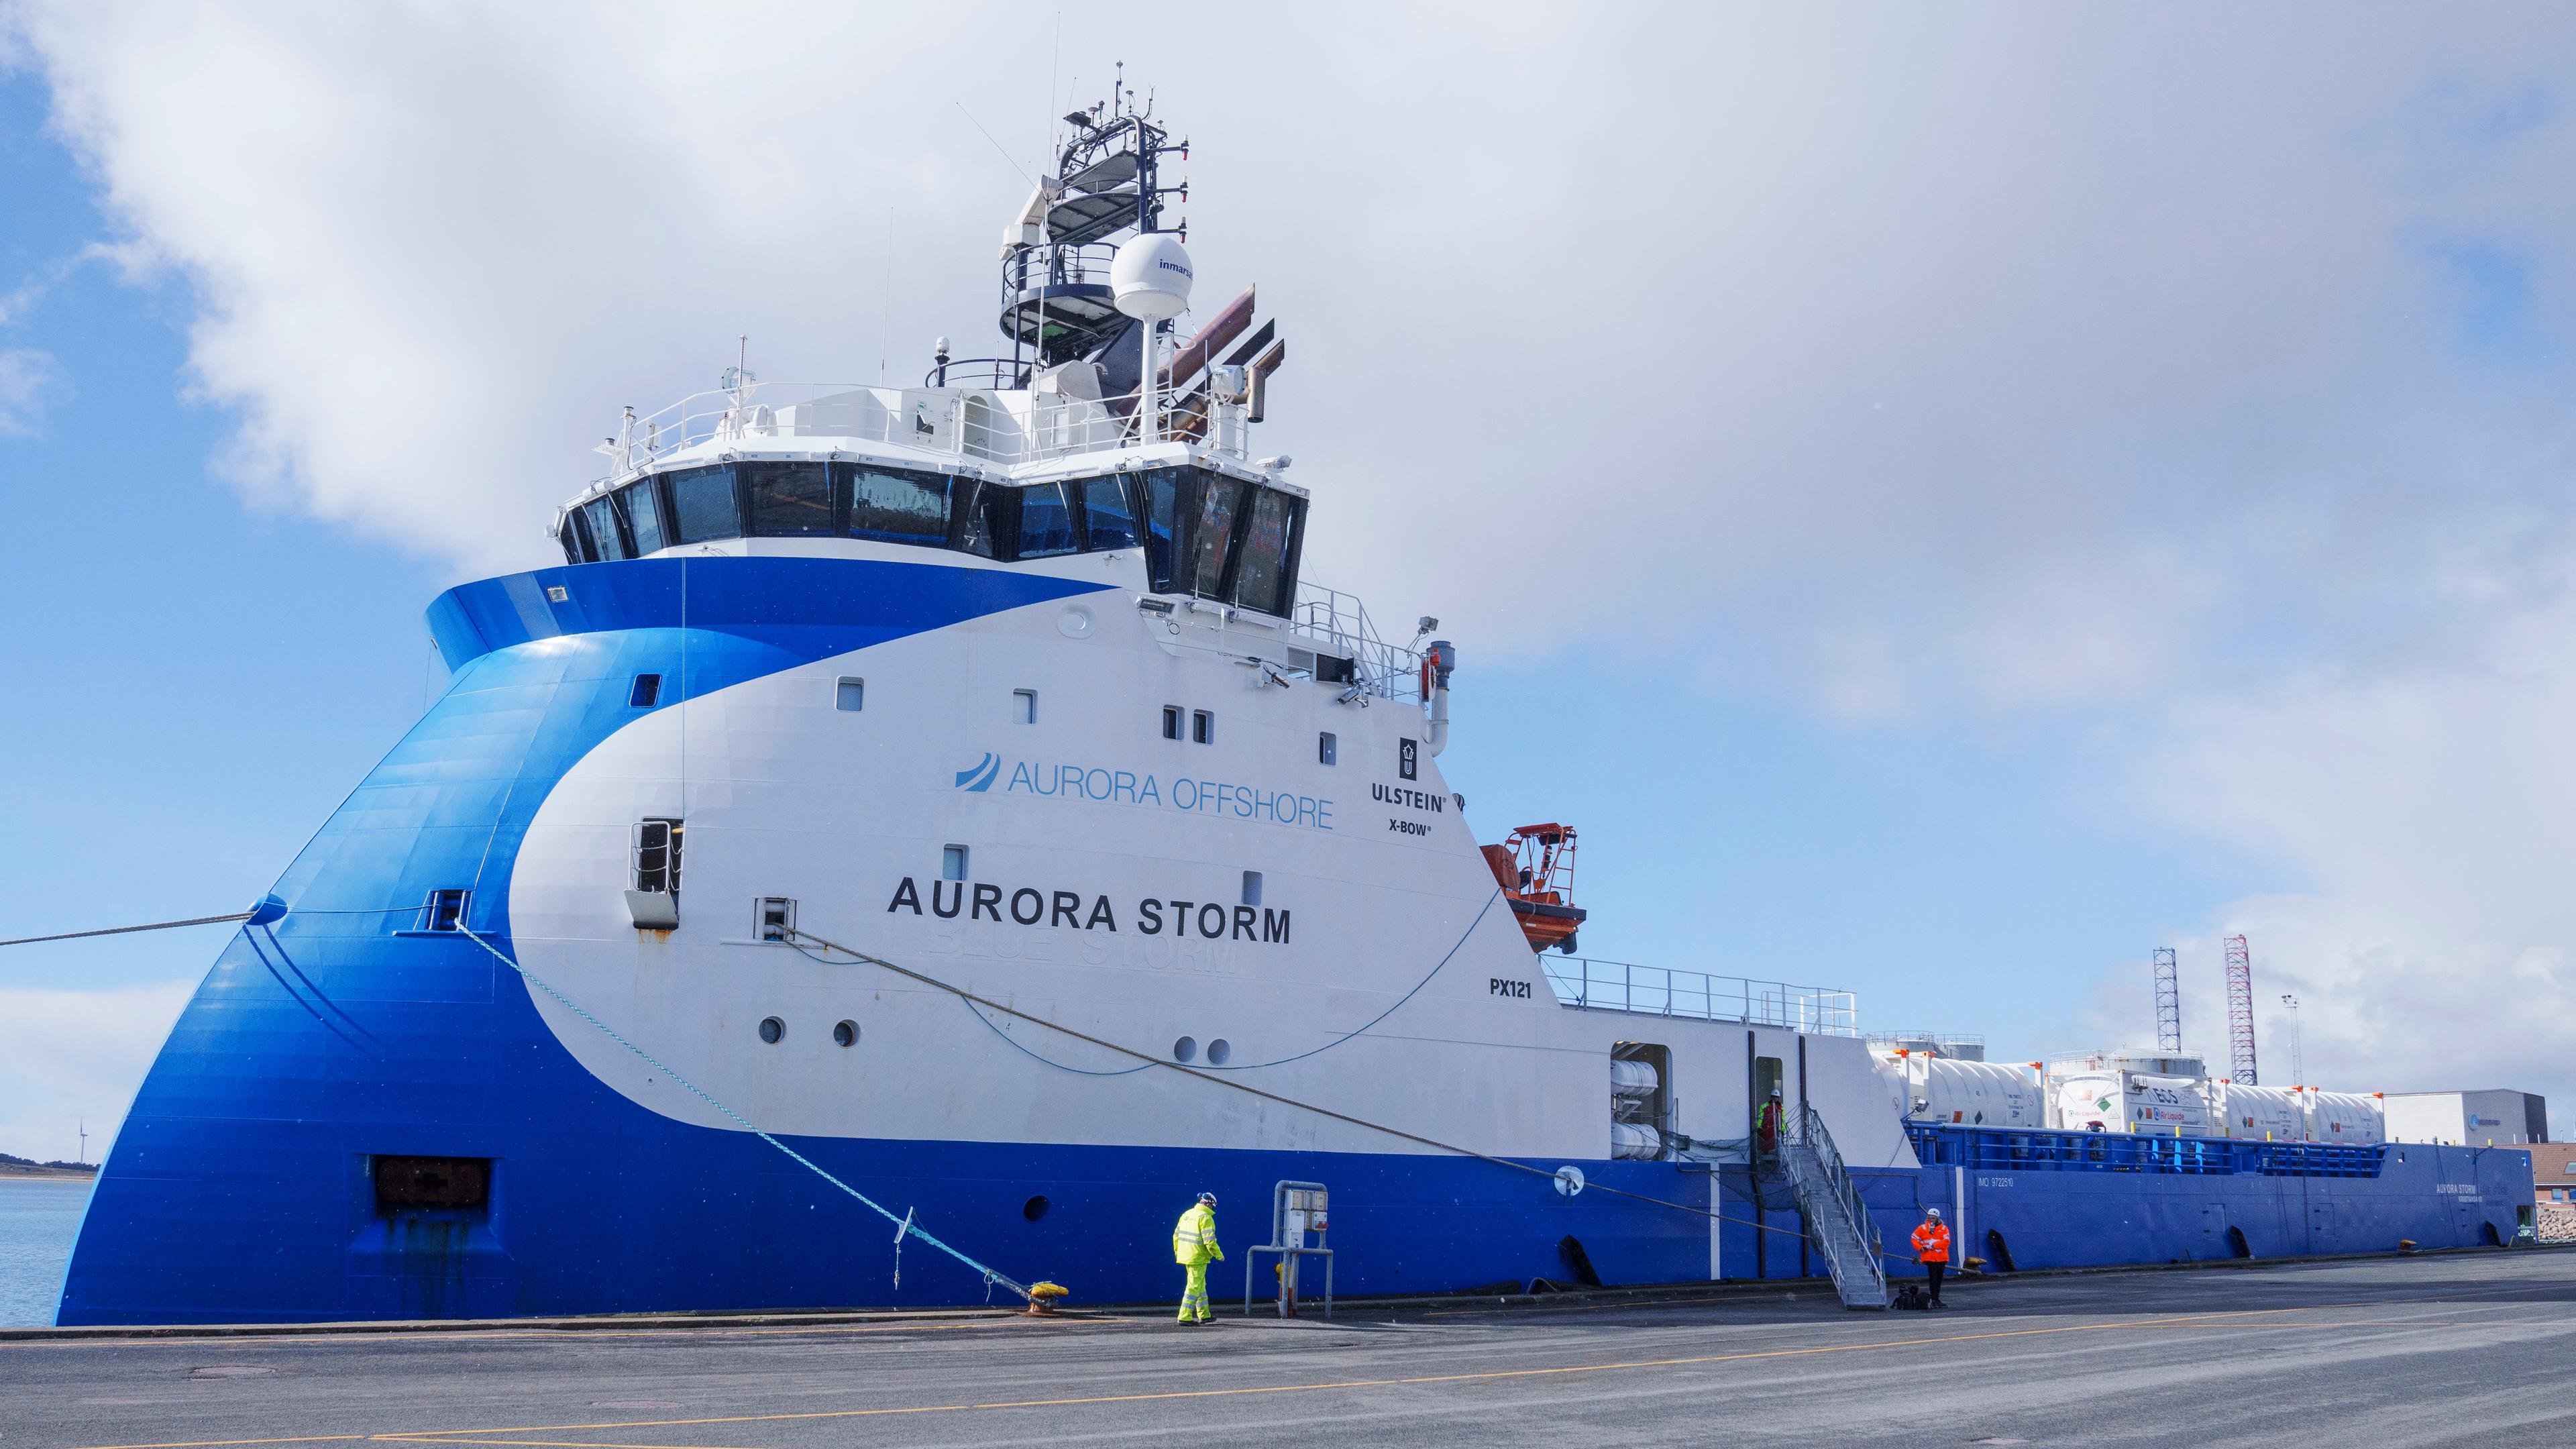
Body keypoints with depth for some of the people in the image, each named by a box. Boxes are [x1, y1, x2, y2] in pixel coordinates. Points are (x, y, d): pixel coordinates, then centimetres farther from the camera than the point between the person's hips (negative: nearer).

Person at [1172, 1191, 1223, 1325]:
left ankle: (1204, 1315, 28)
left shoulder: (1187, 1214, 10)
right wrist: (1219, 1255, -6)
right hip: (1198, 1258, -8)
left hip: (1185, 1255, 8)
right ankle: (1185, 1317, -6)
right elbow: (1209, 1241, -18)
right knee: (1194, 1286, -3)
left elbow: (1176, 1235, 15)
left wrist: (1177, 1252, 26)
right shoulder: (1206, 1218, -15)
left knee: (1200, 1285, 19)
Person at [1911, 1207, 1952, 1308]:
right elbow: (1914, 1238, 7)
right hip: (1930, 1257, -2)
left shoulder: (1943, 1228, 0)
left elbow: (1946, 1242, -11)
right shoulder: (1923, 1228, 2)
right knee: (1933, 1279, -7)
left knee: (1939, 1279, 11)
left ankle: (1937, 1299, 22)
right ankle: (1934, 1300, -7)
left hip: (1941, 1258, 2)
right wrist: (1920, 1248, -7)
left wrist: (1933, 1245, -17)